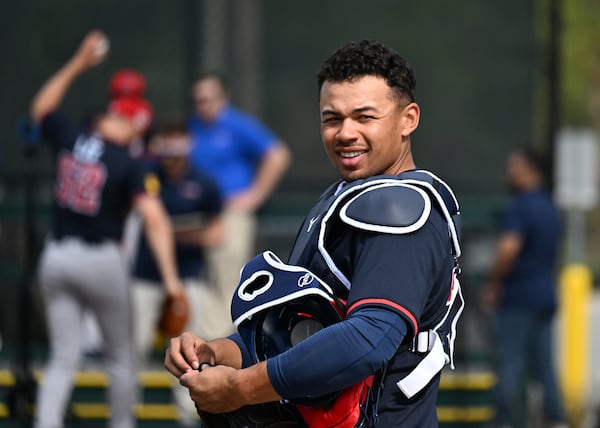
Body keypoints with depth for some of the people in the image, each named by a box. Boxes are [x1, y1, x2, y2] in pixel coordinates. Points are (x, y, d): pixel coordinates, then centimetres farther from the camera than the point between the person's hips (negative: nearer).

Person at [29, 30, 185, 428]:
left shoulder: (70, 139, 0)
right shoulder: (130, 165, -12)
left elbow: (42, 107, 22)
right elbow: (155, 220, -22)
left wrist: (77, 64, 26)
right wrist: (170, 278, -24)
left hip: (56, 257, 4)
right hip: (102, 259, -4)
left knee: (63, 359, 4)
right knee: (121, 356, 14)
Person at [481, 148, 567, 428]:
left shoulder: (521, 208, -14)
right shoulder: (549, 208, 15)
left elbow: (508, 250, -27)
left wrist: (492, 285, -13)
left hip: (518, 299, -9)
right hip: (546, 297, 9)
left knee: (510, 366, -6)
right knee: (544, 366, 9)